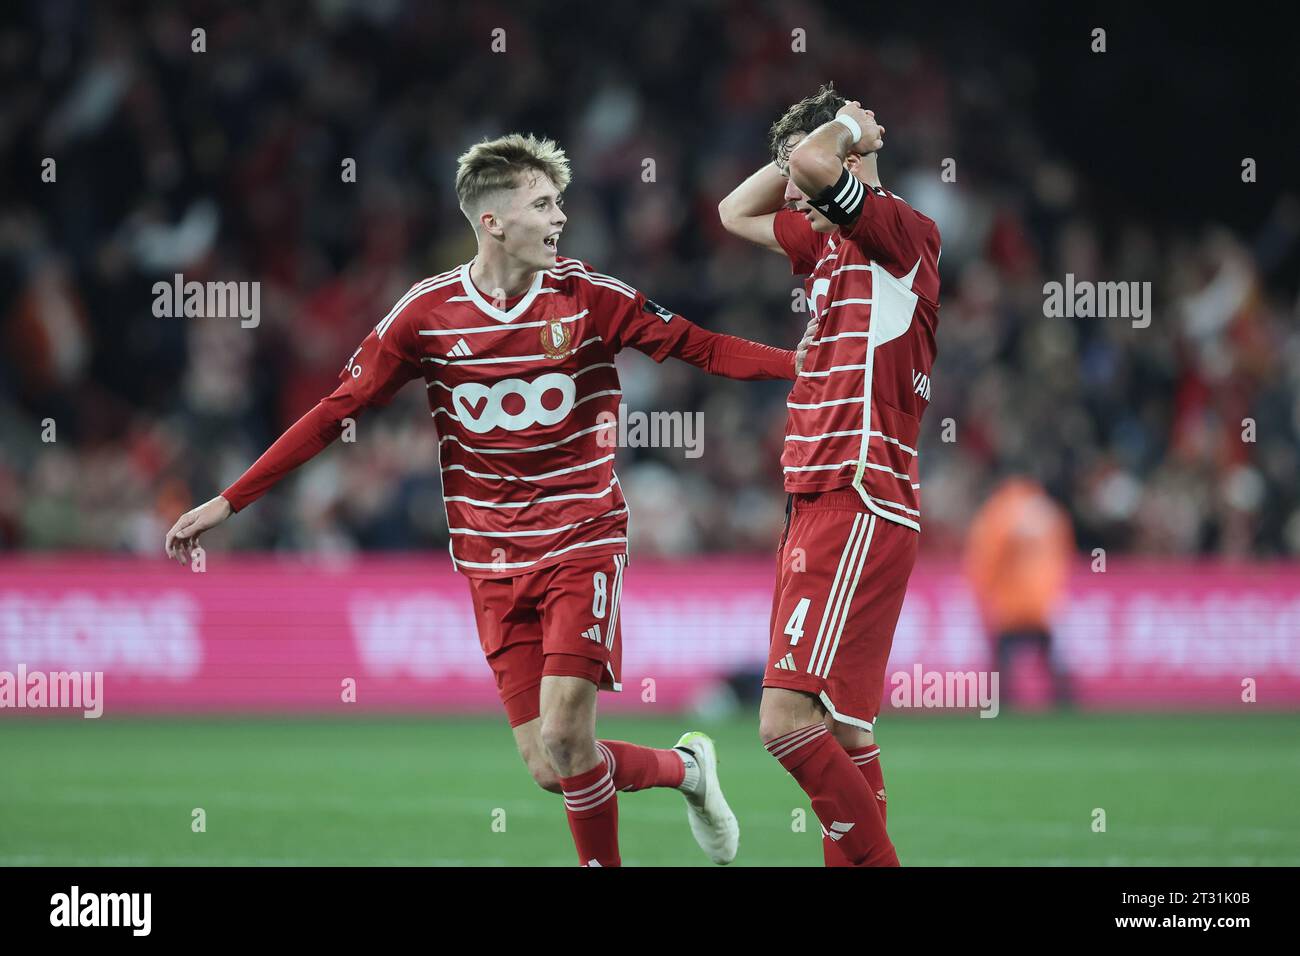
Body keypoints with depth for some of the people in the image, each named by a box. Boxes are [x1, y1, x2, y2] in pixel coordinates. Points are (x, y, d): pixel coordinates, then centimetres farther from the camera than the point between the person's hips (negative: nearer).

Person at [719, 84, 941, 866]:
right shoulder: (829, 244, 18)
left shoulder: (905, 234, -8)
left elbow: (814, 164, -25)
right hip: (819, 505, 10)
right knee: (842, 728, 8)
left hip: (857, 506, -10)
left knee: (790, 719, -19)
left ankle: (875, 860, -15)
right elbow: (737, 212, 35)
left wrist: (844, 128, -4)